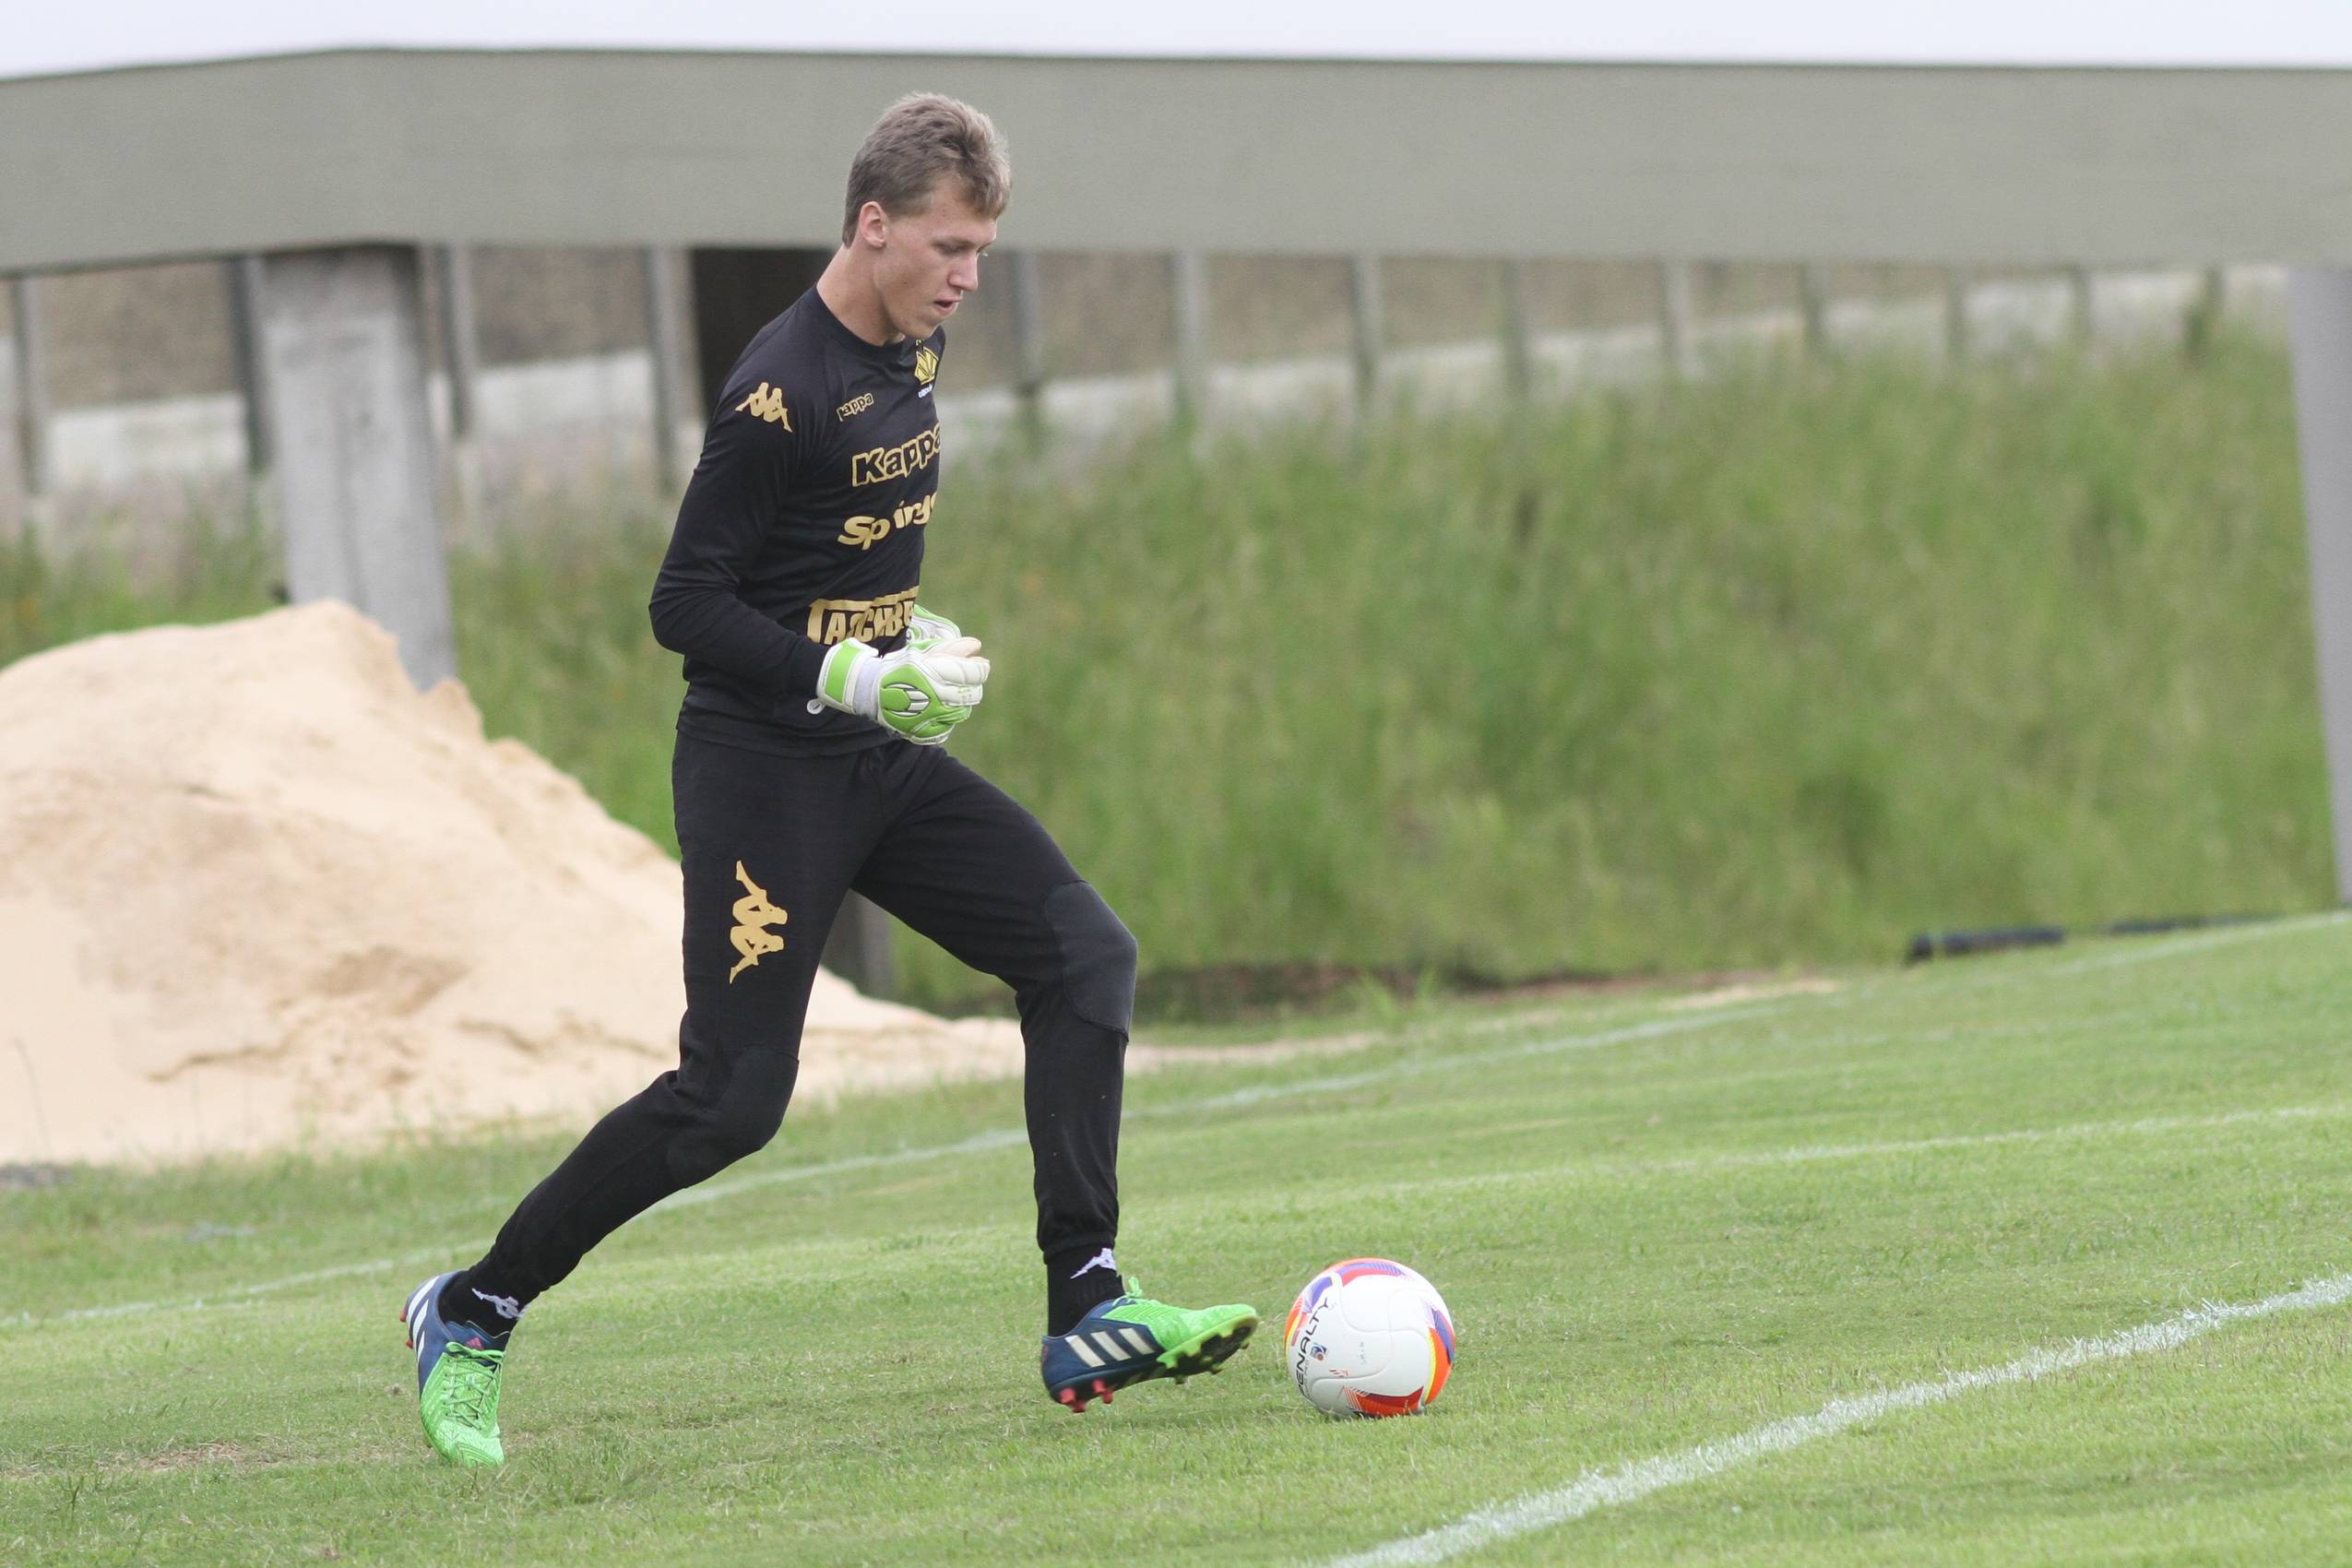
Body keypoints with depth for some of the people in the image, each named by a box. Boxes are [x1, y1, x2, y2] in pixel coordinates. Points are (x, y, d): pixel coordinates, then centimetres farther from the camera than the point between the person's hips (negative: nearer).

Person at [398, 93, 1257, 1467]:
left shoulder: (918, 344, 8)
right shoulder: (781, 395, -19)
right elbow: (686, 606, -18)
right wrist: (848, 676, -24)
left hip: (881, 762, 8)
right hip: (764, 772, -8)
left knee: (1086, 955, -6)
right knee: (733, 1098, -10)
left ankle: (1089, 1321, -7)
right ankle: (473, 1315, 5)